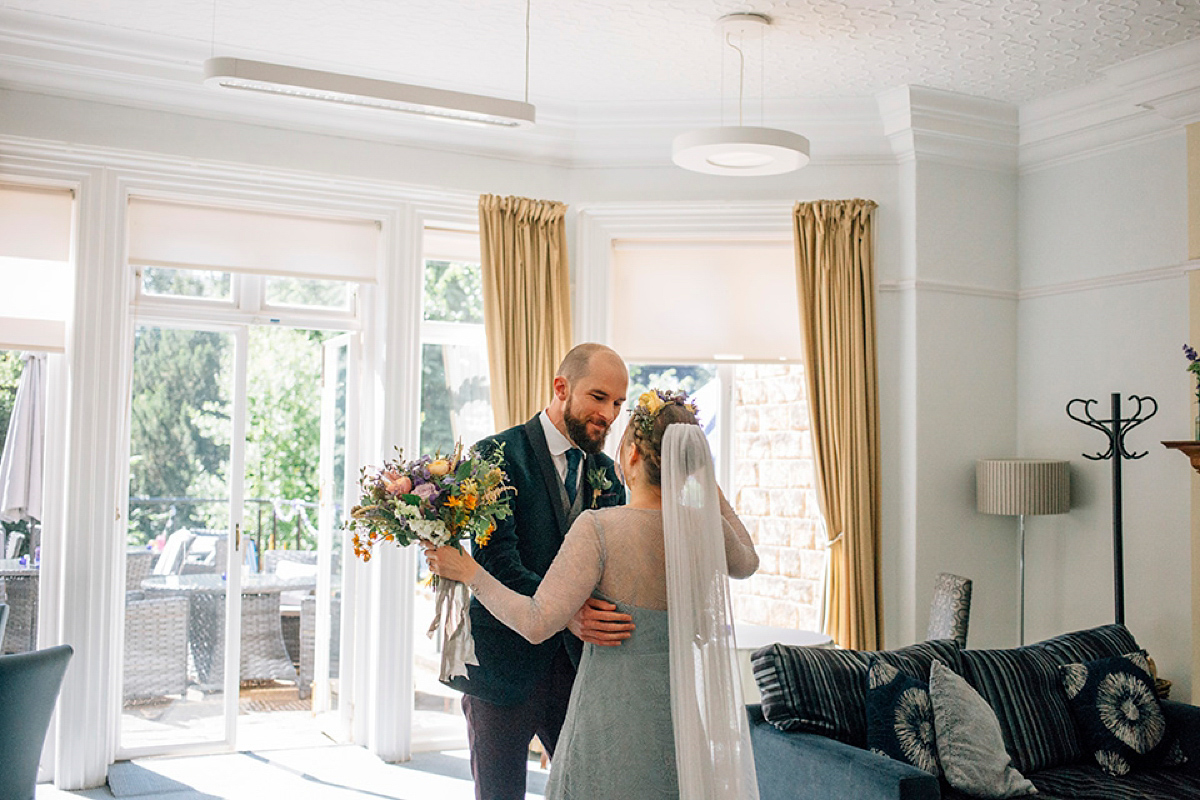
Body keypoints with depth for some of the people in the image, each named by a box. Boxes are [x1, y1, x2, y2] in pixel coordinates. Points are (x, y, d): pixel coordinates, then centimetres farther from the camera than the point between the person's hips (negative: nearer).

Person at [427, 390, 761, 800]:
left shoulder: (598, 528, -20)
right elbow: (747, 563, 18)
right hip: (688, 711, 4)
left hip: (616, 712, -4)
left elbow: (537, 623, -21)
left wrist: (469, 572, -10)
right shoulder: (706, 527, -6)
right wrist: (707, 486, 17)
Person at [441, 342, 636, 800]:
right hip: (506, 665, -5)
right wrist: (565, 613, -35)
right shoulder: (500, 455, -11)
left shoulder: (606, 474, 9)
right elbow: (497, 560, -21)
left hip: (578, 664, 5)